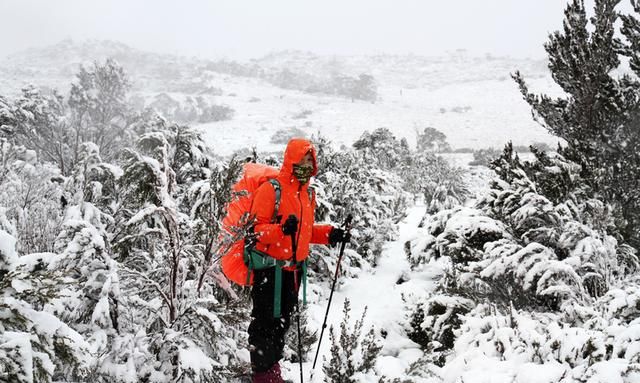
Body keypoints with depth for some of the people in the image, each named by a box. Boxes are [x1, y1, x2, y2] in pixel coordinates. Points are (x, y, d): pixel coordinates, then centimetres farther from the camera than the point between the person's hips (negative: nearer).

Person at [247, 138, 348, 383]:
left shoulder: (308, 193, 11)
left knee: (283, 321, 18)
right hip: (269, 268, -8)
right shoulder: (271, 189, -14)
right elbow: (256, 229, -16)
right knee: (265, 322, 0)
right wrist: (281, 229, -34)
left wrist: (329, 234, 4)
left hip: (294, 267, 8)